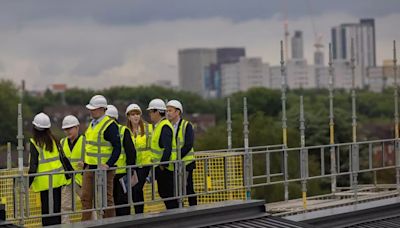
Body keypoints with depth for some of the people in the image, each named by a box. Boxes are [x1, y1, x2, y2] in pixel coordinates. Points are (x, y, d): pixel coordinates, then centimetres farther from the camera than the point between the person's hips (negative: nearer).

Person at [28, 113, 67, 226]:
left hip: (45, 181, -5)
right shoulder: (53, 139, 4)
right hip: (58, 178, 5)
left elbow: (33, 165, -14)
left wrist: (28, 183, -8)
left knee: (47, 209, -1)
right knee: (56, 207, 13)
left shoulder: (35, 143, -12)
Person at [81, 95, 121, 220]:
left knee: (106, 198, 1)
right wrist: (86, 163, 18)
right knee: (86, 197, 9)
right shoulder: (92, 123, 13)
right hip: (89, 167, 8)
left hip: (103, 168, -8)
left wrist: (109, 165, -23)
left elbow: (117, 147, -16)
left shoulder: (110, 125, -14)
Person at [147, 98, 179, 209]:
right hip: (161, 167, 10)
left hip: (165, 167, -10)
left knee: (168, 195, -6)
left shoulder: (165, 127, -17)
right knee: (163, 193, 15)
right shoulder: (158, 126, 15)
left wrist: (162, 164, -25)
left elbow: (167, 148, -26)